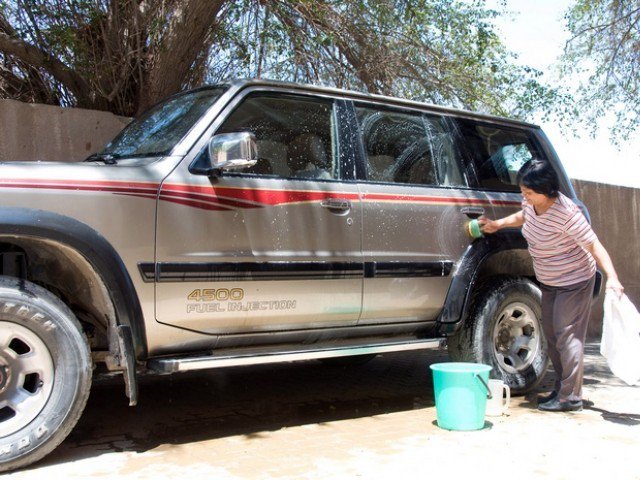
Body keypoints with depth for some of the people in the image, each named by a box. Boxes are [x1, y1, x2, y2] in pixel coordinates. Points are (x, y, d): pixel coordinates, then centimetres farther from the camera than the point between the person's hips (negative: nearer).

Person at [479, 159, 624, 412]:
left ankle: (570, 397, 1)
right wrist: (497, 224, 8)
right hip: (548, 282, 9)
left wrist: (612, 277, -35)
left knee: (567, 335, -8)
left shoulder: (566, 213, -29)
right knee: (553, 336, 13)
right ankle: (561, 389, 25)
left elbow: (594, 245, -27)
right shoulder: (530, 203, -6)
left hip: (574, 282, -9)